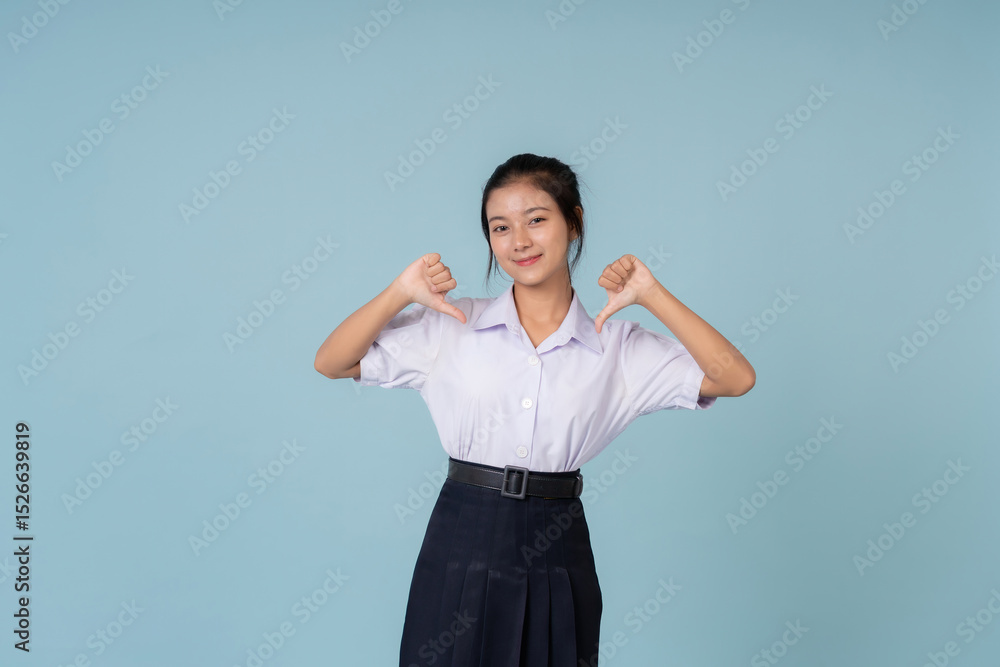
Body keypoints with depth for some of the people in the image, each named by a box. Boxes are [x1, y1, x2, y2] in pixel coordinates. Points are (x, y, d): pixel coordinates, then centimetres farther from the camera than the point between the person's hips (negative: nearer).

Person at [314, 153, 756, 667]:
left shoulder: (617, 347, 1)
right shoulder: (453, 326, 1)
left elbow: (735, 379, -7)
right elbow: (330, 363, 2)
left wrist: (652, 295, -11)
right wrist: (401, 292, -10)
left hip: (555, 555, 0)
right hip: (462, 547, 0)